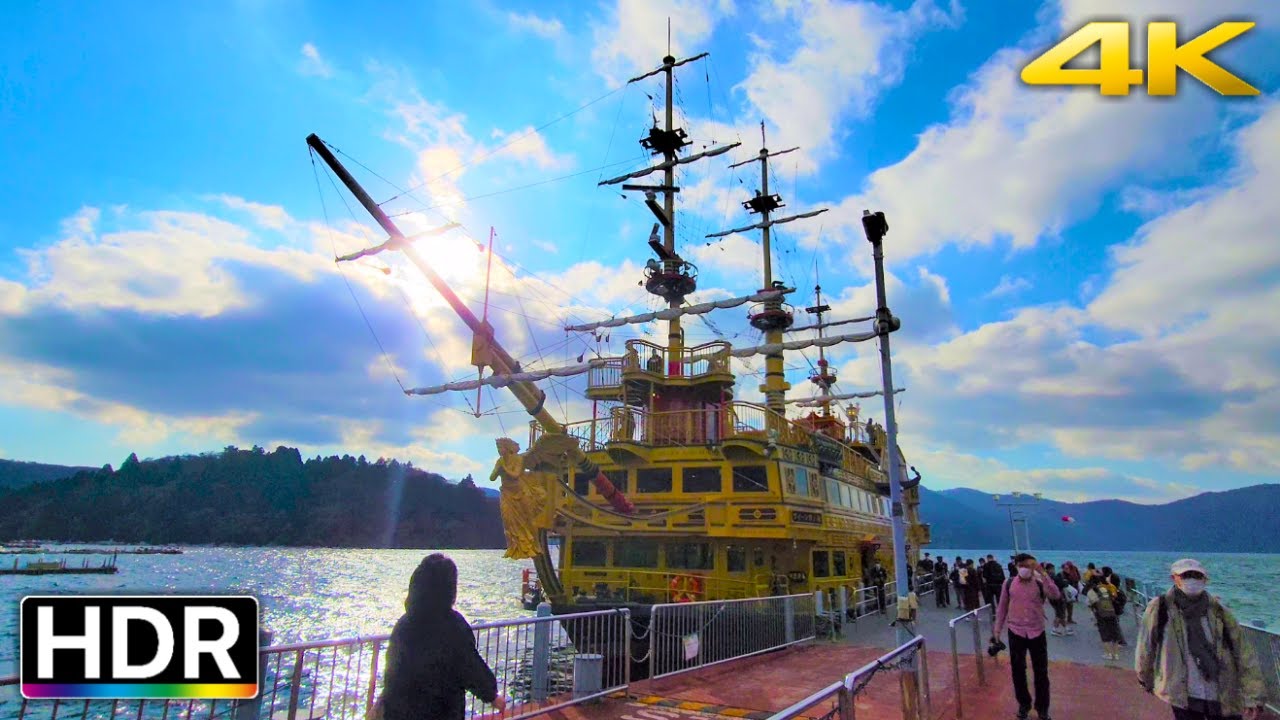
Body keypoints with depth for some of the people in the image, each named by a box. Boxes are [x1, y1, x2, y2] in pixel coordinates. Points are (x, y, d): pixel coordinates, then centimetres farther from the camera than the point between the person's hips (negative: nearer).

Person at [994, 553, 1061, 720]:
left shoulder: (1040, 583, -6)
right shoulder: (1009, 583, -4)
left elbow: (1055, 595, -27)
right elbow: (1002, 607, 4)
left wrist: (1042, 574, -30)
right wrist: (997, 629, 5)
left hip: (1037, 633, -1)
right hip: (1016, 633, 1)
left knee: (1041, 672, 9)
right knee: (1017, 670, 10)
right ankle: (1023, 704, 30)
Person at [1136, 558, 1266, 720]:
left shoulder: (1218, 611, -1)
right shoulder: (1160, 609, -8)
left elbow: (1244, 654, -3)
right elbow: (1146, 647, 3)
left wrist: (1253, 697, -10)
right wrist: (1147, 680, 14)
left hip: (1224, 699, 2)